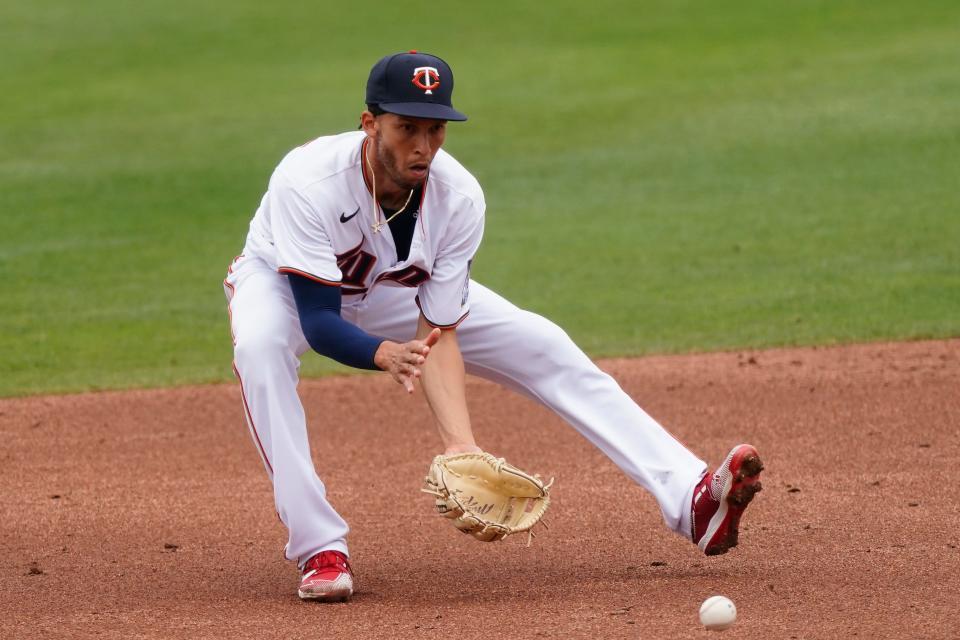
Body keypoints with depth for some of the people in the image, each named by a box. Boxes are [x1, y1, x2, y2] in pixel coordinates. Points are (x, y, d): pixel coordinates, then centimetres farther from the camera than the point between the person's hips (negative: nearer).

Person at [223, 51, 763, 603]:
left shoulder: (459, 198, -27)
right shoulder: (308, 183, -39)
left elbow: (437, 333, -24)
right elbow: (317, 322, -40)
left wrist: (461, 443, -38)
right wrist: (384, 354, -61)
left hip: (395, 290, 3)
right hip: (282, 282, -3)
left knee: (543, 349, -10)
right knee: (260, 345, -39)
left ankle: (690, 497, -11)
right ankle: (321, 549, -31)